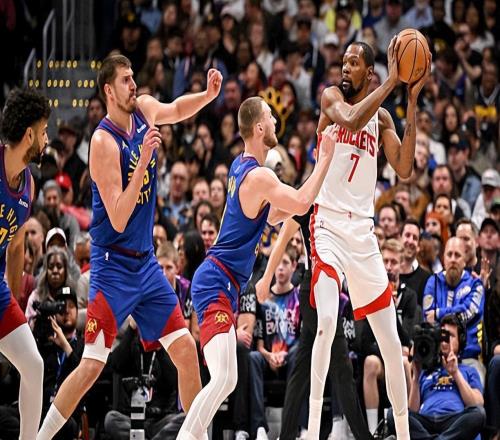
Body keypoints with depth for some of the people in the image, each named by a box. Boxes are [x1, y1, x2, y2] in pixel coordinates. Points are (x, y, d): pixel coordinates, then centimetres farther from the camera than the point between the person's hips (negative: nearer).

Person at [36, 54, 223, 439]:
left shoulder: (145, 110, 0)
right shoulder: (104, 142, -20)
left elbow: (177, 110, 23)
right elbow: (118, 220, -23)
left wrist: (208, 95, 1)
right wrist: (143, 161, -31)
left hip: (146, 263, 7)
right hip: (113, 267, -7)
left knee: (186, 350, 3)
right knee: (92, 365, -11)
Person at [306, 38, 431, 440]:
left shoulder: (382, 117, 13)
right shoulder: (332, 97, 1)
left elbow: (404, 169, -2)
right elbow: (351, 120, -23)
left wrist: (412, 101, -5)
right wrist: (391, 82, -23)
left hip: (364, 230, 5)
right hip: (329, 223, -5)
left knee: (391, 342, 5)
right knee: (327, 322, -24)